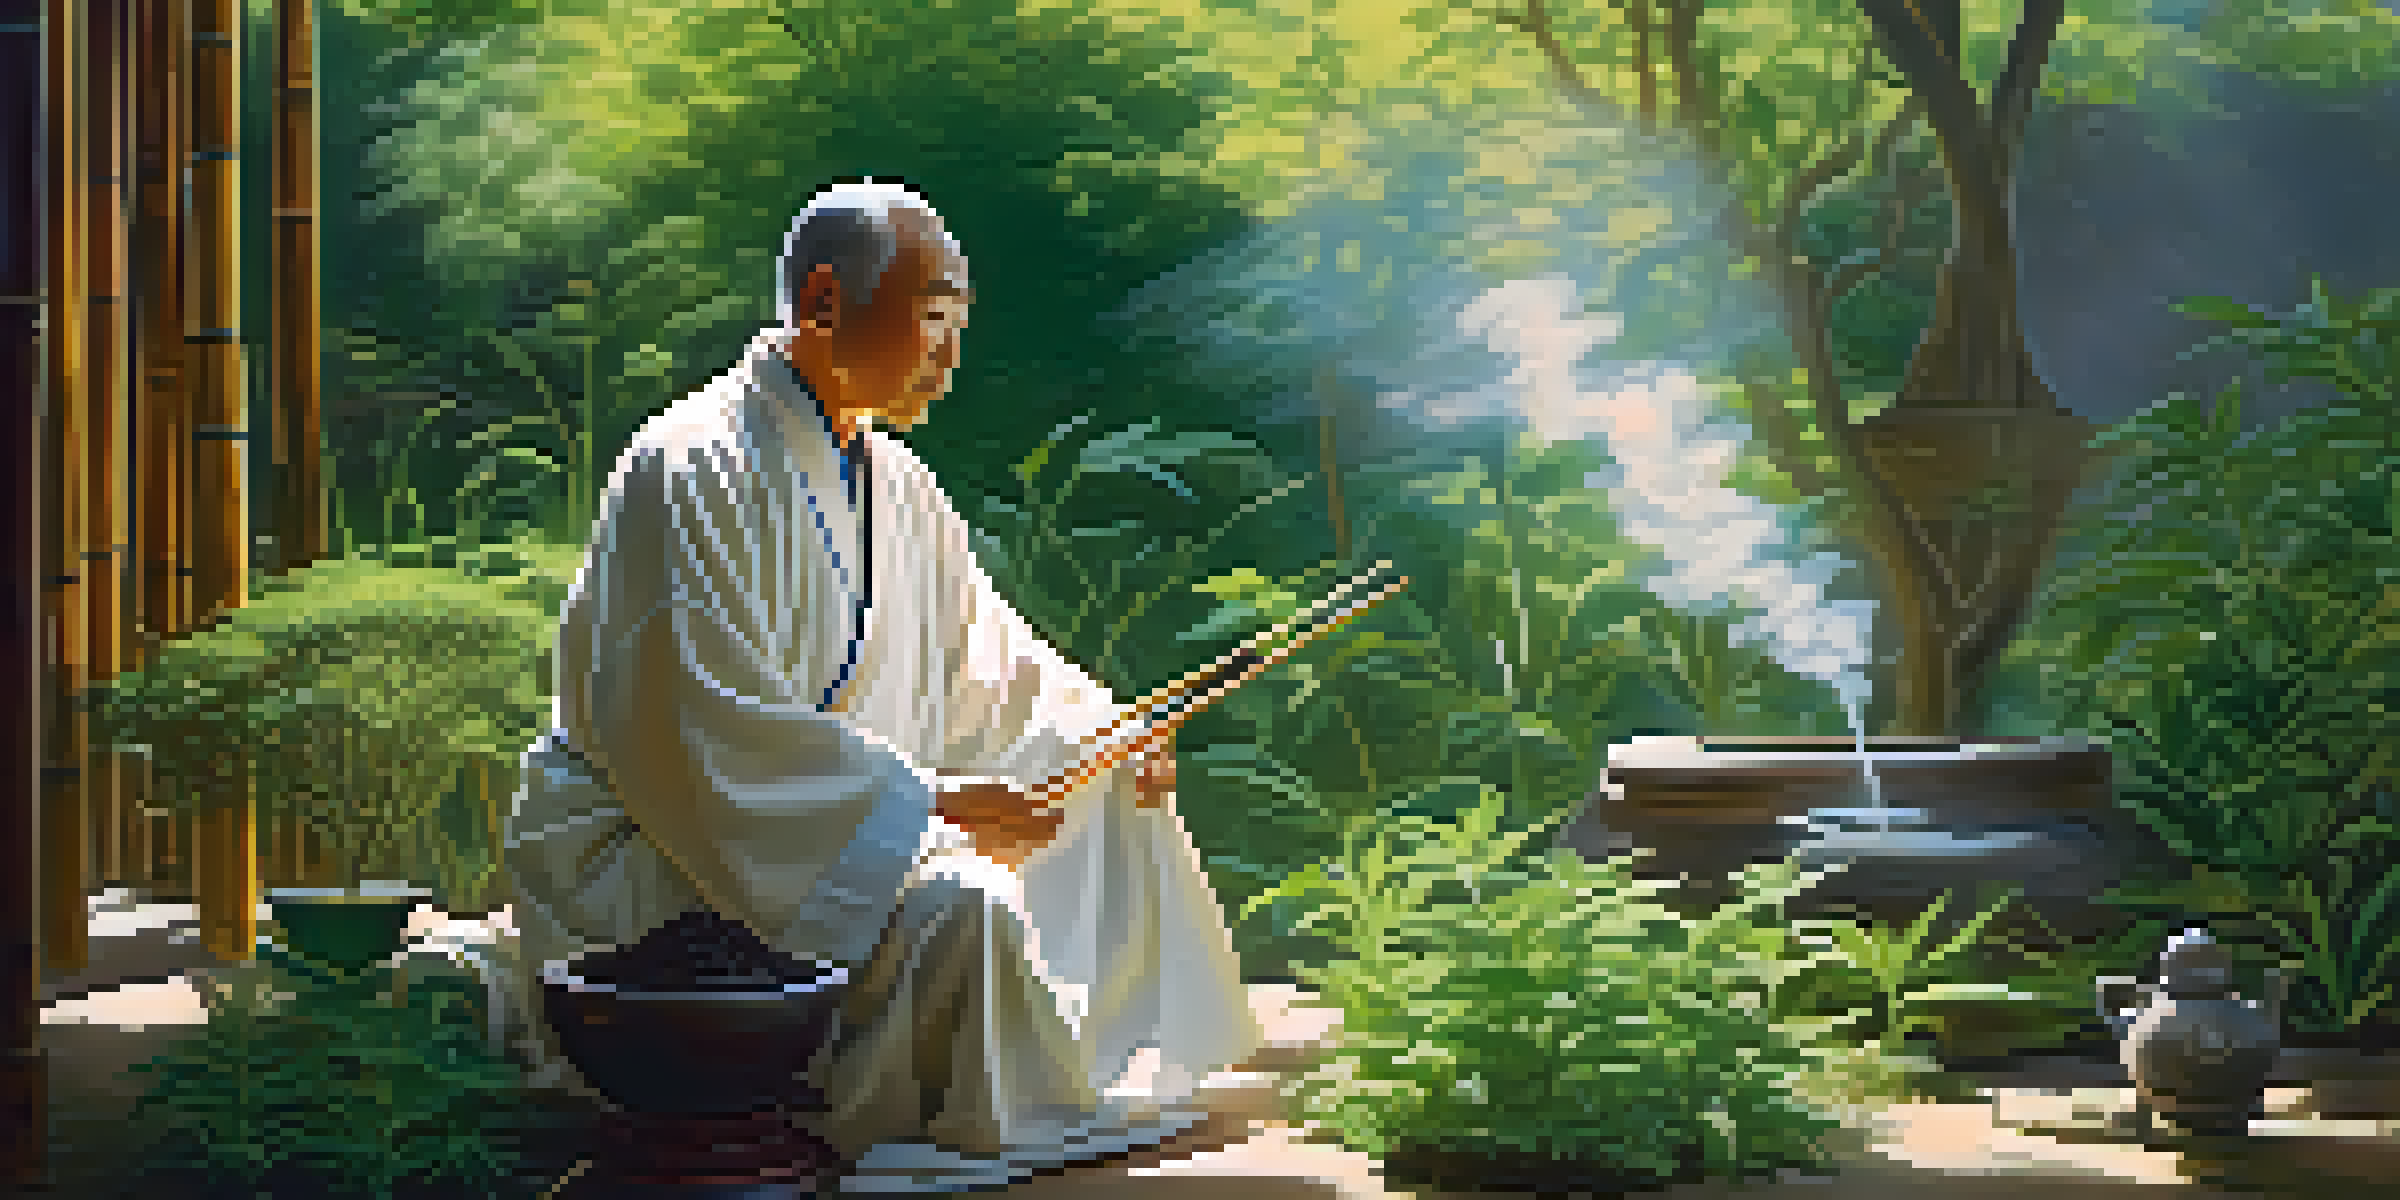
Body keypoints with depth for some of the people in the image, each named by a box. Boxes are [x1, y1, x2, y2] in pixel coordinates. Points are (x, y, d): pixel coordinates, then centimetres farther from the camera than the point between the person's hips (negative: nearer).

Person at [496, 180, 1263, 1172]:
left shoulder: (893, 483, 10)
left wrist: (1110, 740, 0)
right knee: (947, 910, -32)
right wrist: (933, 797, -26)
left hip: (822, 819, 10)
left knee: (1117, 828, 7)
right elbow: (715, 728, -27)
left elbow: (979, 652, 19)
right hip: (637, 856, -10)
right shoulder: (697, 471, -19)